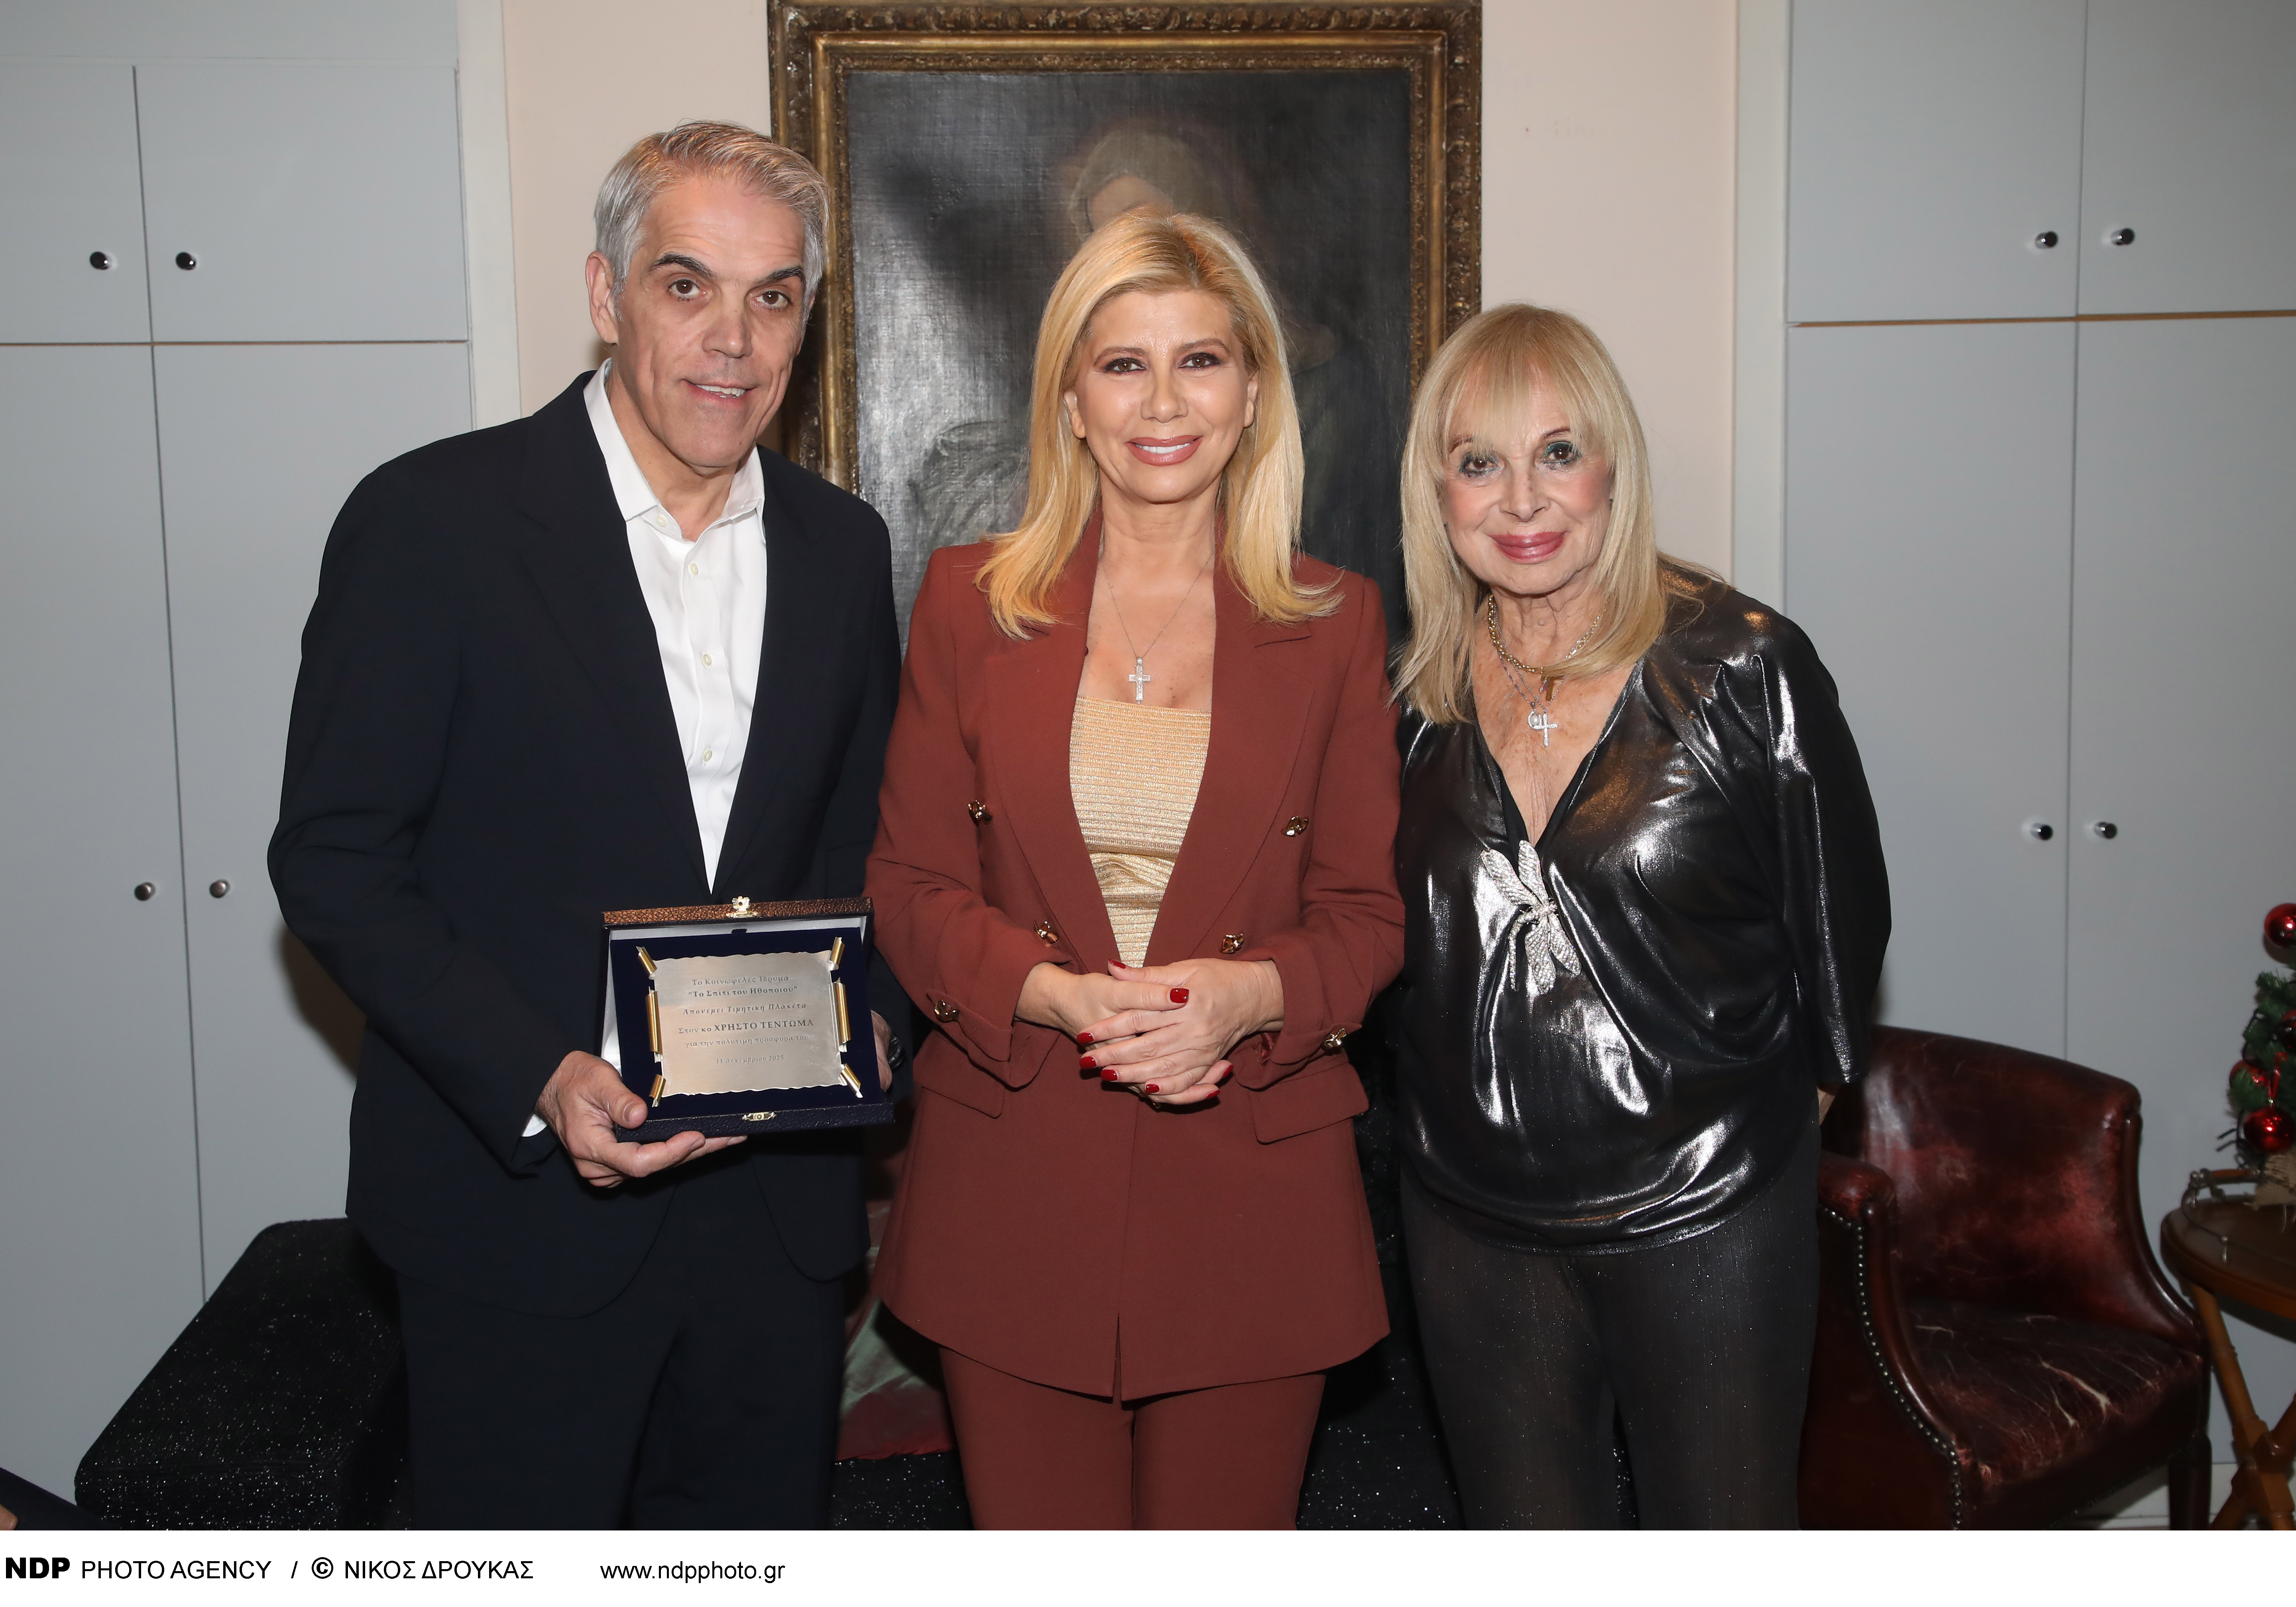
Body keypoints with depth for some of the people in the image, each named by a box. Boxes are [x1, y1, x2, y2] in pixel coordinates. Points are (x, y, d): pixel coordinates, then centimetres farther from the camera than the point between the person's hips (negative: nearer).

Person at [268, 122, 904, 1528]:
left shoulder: (843, 547, 5)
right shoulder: (430, 520, -10)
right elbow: (335, 862, -10)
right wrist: (540, 1083, -20)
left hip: (779, 1205, 4)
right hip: (522, 1208, -4)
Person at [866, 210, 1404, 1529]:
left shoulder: (1336, 624, 3)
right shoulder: (971, 604, 3)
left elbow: (1369, 911, 4)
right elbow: (912, 887, 2)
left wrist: (1248, 995, -17)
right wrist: (1063, 995, -16)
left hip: (1252, 1193, 0)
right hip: (1016, 1186, 0)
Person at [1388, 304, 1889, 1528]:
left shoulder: (1743, 668, -12)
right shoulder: (1417, 692, -1)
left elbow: (1842, 912, -1)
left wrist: (1784, 1099, 8)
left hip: (1704, 1213, -3)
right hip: (1472, 1217, 3)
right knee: (1521, 1525, 18)